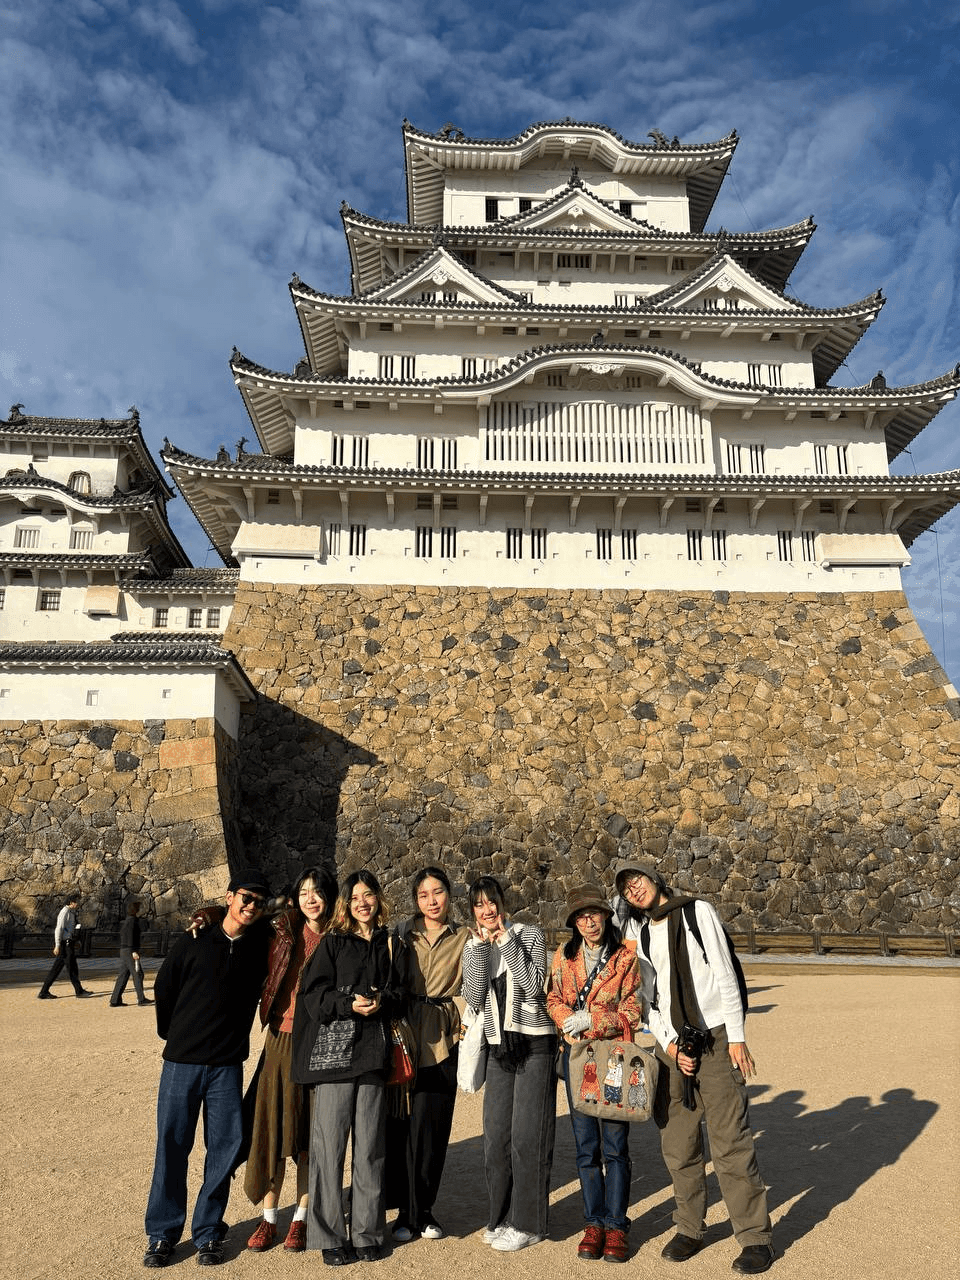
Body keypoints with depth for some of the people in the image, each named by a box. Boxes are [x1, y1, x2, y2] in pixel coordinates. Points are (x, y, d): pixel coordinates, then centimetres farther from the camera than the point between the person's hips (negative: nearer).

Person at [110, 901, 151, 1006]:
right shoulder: (132, 921, -12)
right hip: (130, 951, -10)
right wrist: (133, 951, -23)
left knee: (123, 975, 9)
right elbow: (130, 937, -20)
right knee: (138, 974, -4)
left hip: (124, 950, 10)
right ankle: (141, 999, -1)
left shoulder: (127, 921, 17)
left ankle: (115, 1001, 8)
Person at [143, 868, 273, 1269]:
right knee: (172, 1146, 5)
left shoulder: (261, 944, -2)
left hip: (228, 1066, 1)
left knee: (225, 1146, 3)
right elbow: (164, 988, 5)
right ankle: (163, 1233, 22)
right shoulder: (194, 941, -7)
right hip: (182, 1061, -1)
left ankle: (208, 1232, 20)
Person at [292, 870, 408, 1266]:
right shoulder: (332, 943, 4)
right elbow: (314, 993, -3)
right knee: (330, 1145, -1)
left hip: (374, 1052, 2)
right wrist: (350, 1004, -17)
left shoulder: (390, 946, 12)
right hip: (334, 1051, -2)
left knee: (370, 1147, 7)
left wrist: (381, 1003, -10)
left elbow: (400, 994, 10)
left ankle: (367, 1233, 20)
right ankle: (329, 1236, 12)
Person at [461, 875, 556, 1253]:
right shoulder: (472, 947, 5)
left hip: (534, 1045, -4)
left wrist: (506, 940, -18)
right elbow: (474, 999, -7)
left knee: (527, 1136, -1)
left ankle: (527, 1224, 13)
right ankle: (502, 1217, 26)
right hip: (499, 1048, 4)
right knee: (496, 1136, 9)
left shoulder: (530, 935, -6)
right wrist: (481, 945, -14)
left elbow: (533, 986, -18)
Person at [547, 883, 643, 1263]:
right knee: (586, 1145, 9)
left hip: (614, 1056, -3)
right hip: (577, 1055, 3)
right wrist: (569, 1022, -11)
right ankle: (594, 1223, 21)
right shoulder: (564, 956, 6)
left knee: (615, 1145, 1)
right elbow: (553, 1000, 8)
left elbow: (633, 1010, -6)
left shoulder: (625, 957, -4)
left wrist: (592, 1021, -15)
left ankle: (616, 1225, 15)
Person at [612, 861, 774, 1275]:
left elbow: (724, 973, -4)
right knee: (678, 1144, 7)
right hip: (669, 1044, 4)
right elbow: (646, 997, 9)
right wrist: (669, 1044, -5)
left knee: (730, 1141, -4)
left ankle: (755, 1236, 6)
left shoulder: (697, 911, 0)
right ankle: (689, 1228, 21)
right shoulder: (639, 935, 12)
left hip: (714, 1037, -4)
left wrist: (736, 1037, -8)